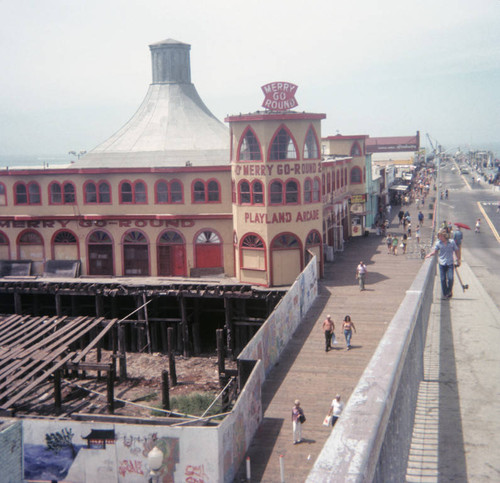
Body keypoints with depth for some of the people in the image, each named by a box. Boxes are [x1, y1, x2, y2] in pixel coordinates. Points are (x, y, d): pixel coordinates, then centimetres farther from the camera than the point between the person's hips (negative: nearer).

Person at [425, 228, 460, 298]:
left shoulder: (452, 242, -2)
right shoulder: (438, 243, 0)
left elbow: (456, 251, 9)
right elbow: (435, 251, 4)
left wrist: (458, 260, 13)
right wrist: (430, 255, -16)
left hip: (450, 264, -1)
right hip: (442, 264, 1)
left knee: (450, 278, -11)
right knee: (443, 279, 1)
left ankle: (449, 291, 13)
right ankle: (445, 294, 16)